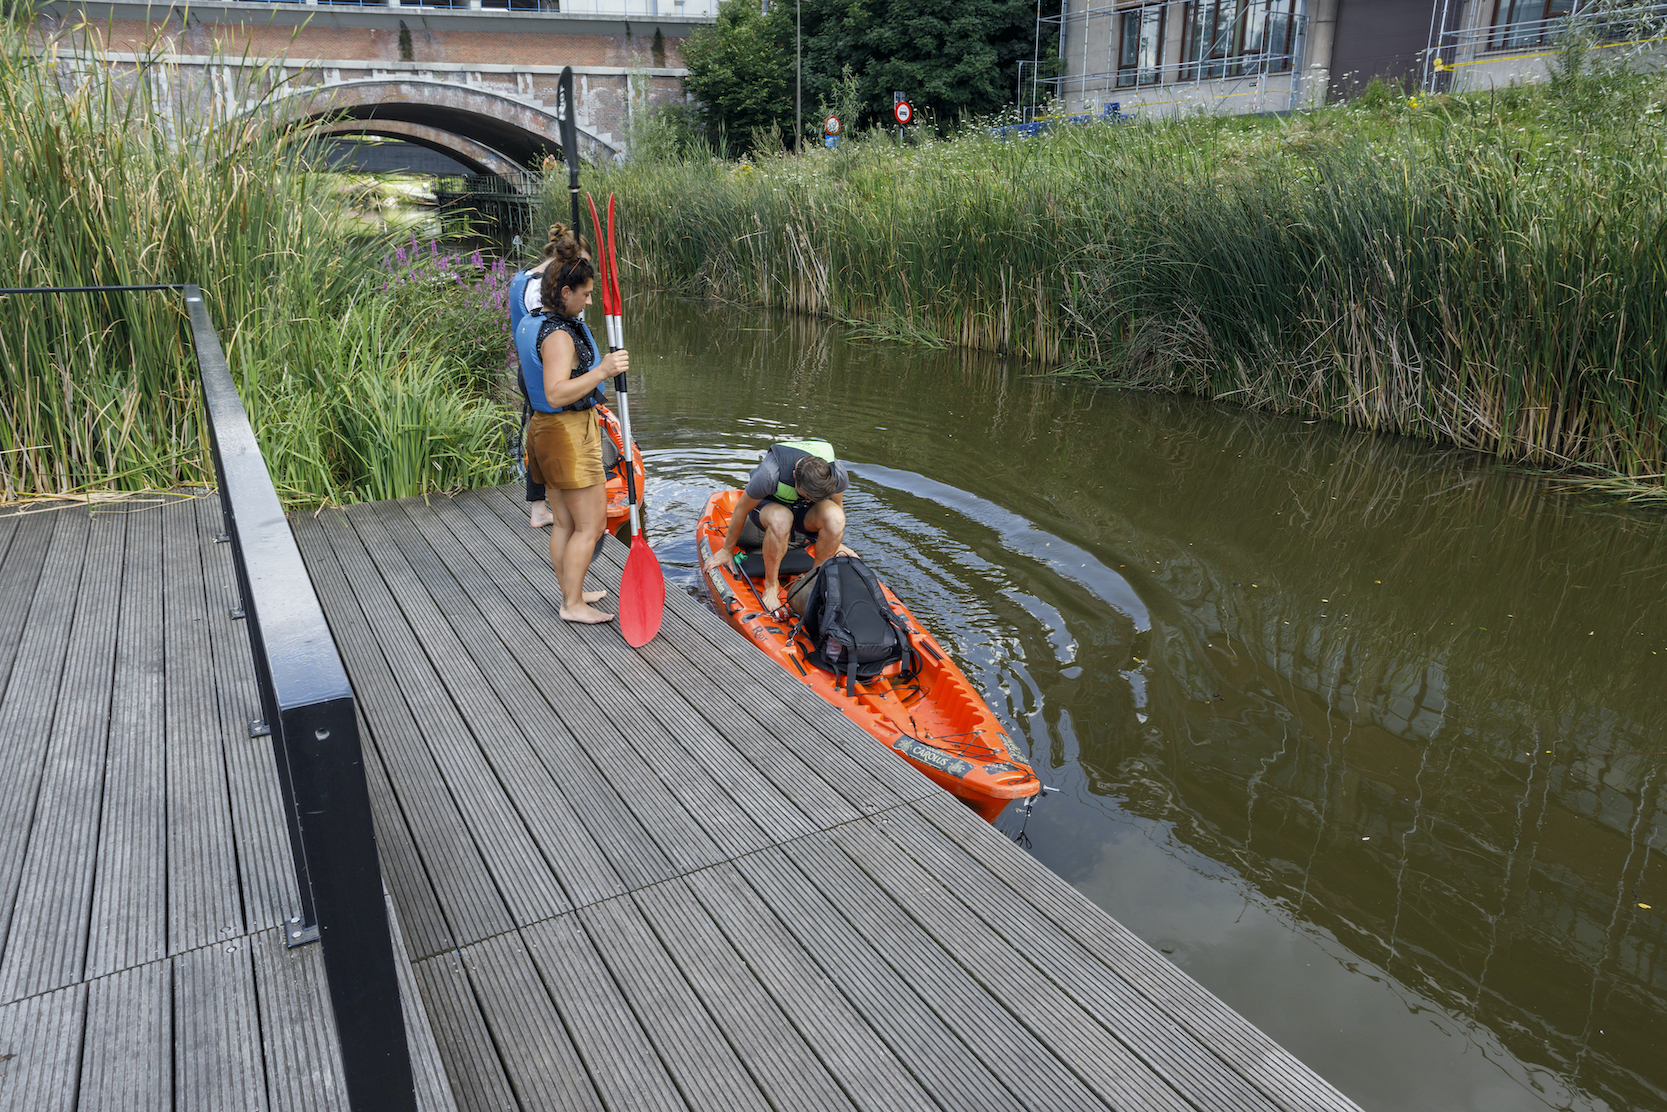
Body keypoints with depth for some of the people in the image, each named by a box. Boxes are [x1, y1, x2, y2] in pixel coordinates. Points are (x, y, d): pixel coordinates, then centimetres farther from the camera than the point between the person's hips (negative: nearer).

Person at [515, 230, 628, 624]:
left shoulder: (533, 325, 10)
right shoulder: (558, 335, -22)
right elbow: (556, 393, -31)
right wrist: (601, 371, -37)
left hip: (545, 428, 10)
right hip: (570, 432, -10)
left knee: (564, 523, 16)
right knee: (591, 524, -2)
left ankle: (572, 592, 27)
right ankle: (573, 604, 4)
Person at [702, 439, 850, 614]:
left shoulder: (837, 474, -27)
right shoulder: (769, 474, -36)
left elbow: (838, 507, -2)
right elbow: (741, 509, -17)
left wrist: (836, 542, 11)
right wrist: (727, 550, -5)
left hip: (804, 513, 3)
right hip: (767, 505, -3)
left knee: (835, 516, -33)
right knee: (781, 518, -41)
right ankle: (770, 585, -21)